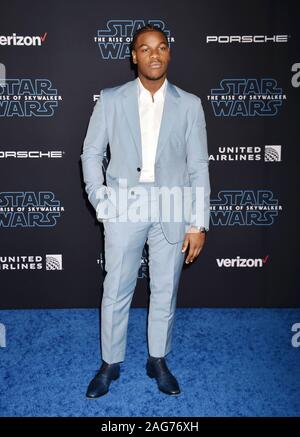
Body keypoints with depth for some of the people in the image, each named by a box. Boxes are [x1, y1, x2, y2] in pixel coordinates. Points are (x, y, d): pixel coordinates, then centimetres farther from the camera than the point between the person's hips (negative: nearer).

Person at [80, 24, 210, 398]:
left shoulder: (189, 104, 3)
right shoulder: (110, 100, 3)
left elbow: (198, 167, 1)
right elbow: (91, 153, 8)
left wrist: (198, 224, -3)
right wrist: (100, 201, -3)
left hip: (172, 212, 1)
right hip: (124, 211, 0)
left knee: (165, 292, 11)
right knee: (115, 291, 8)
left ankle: (158, 361, 33)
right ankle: (110, 363, 29)